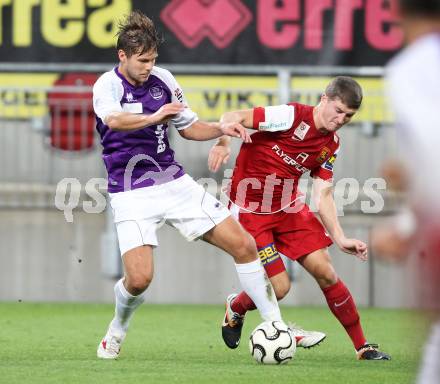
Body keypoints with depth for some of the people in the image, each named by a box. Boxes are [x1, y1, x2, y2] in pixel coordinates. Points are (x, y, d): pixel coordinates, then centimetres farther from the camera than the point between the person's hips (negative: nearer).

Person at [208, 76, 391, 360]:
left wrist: (340, 239, -7)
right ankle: (236, 309, 25)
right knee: (279, 287, -10)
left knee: (325, 273, -4)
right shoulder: (292, 116, -19)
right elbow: (233, 117, -20)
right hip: (250, 210, -6)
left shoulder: (331, 146, 3)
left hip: (288, 208, 6)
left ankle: (363, 346, 7)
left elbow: (323, 196, 4)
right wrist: (223, 143, -41)